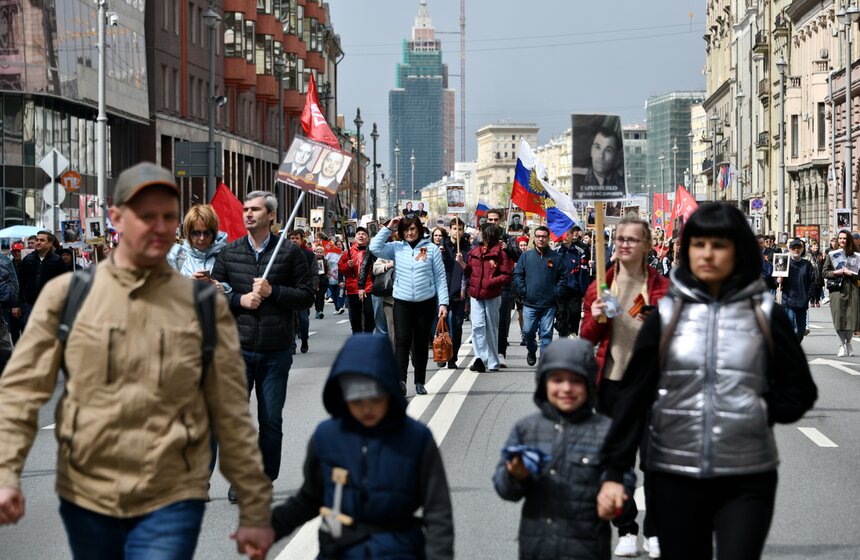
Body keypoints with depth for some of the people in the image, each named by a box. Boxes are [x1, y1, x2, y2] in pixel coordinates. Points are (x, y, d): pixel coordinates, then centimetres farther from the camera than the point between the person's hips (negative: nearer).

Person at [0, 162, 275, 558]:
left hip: (171, 504, -1)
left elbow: (232, 417, 2)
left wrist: (255, 512, 2)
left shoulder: (205, 306, 1)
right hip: (85, 500, 2)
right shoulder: (66, 295, 1)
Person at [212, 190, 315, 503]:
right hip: (238, 348, 1)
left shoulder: (290, 253, 1)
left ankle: (265, 480, 19)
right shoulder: (229, 253, 6)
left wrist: (273, 292, -13)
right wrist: (240, 300, -11)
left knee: (271, 421, 6)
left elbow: (307, 296, 0)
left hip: (276, 350, -1)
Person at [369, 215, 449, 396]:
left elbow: (440, 277, 2)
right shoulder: (396, 248, 5)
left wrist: (443, 303, -4)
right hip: (402, 302, 0)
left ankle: (420, 382, 16)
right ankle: (400, 380, -22)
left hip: (426, 302, 0)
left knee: (421, 343, 8)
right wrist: (388, 228, -6)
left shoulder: (431, 249, 1)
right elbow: (375, 247, -8)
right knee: (402, 340, -13)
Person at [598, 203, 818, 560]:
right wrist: (613, 471, -5)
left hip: (747, 479, -1)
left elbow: (800, 392, 7)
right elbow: (633, 396, 1)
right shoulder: (666, 315, 4)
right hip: (674, 477, 1)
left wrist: (759, 410, -9)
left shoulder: (765, 315, 3)